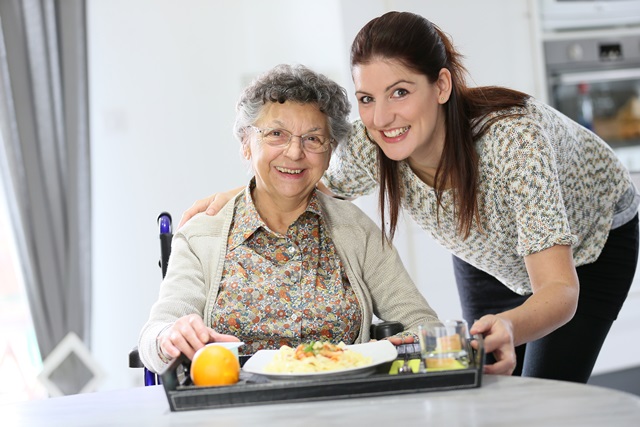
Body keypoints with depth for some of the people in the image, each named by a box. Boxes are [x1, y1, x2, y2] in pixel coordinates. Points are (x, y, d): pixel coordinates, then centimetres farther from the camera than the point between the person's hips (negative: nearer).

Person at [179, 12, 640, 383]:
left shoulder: (514, 137, -43)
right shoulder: (370, 145, -30)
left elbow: (560, 292, -46)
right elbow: (327, 185, -4)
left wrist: (508, 328, -68)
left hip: (592, 240, -4)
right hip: (488, 253, 4)